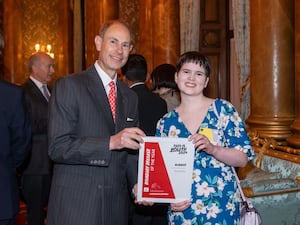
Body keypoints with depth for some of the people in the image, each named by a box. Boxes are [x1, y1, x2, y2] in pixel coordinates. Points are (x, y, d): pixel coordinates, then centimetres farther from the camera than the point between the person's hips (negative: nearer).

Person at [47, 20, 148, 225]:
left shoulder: (130, 96, 11)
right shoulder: (69, 85, -7)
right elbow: (58, 147, -16)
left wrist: (136, 183, -1)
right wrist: (111, 142, -25)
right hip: (75, 206, -5)